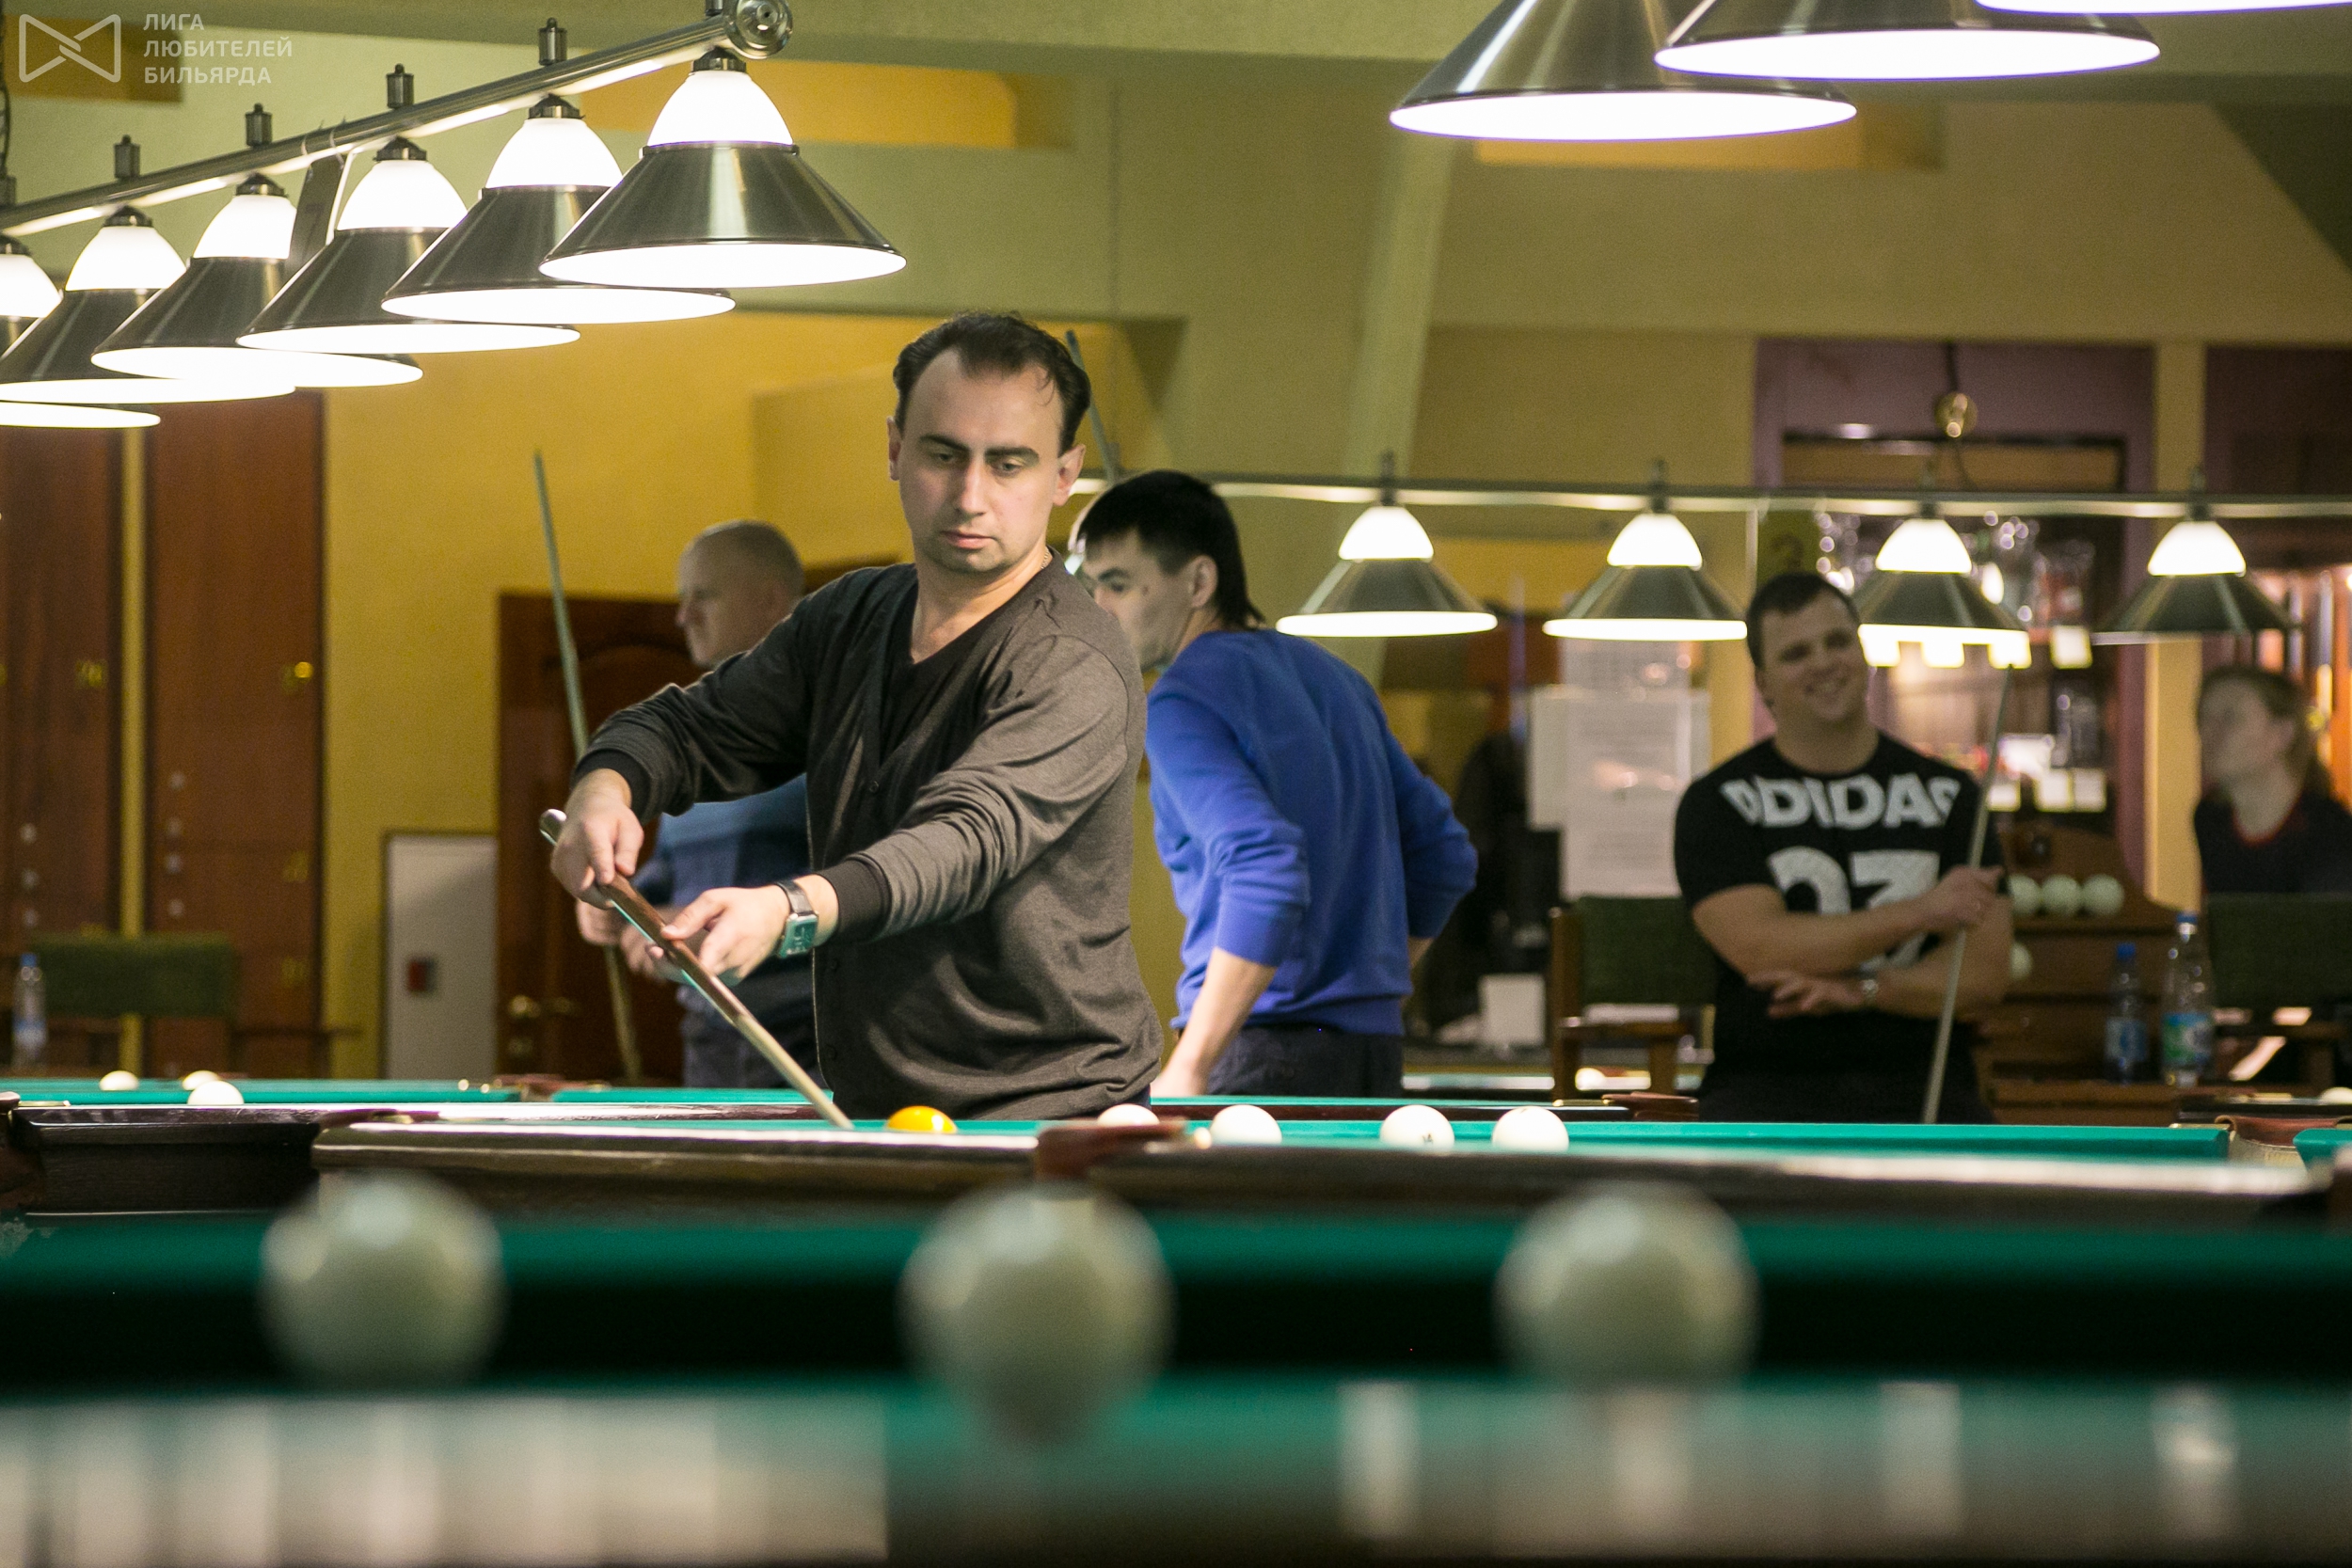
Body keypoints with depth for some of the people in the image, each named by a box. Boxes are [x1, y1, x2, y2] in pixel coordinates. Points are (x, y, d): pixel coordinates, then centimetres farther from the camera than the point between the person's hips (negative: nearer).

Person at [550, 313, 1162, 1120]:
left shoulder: (1075, 670, -15)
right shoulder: (851, 619, 12)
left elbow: (969, 840, -30)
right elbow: (694, 725, 20)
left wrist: (790, 911, -48)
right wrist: (606, 787, -5)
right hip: (869, 1116, 7)